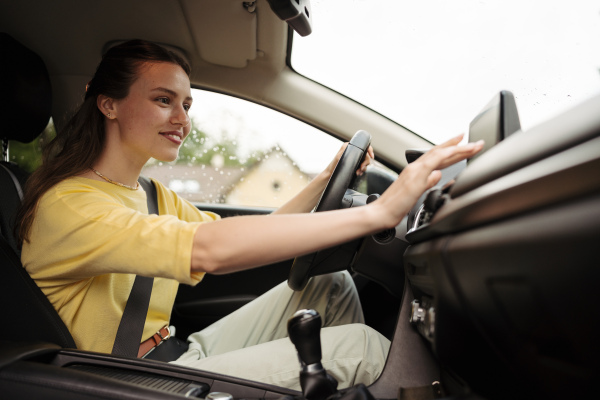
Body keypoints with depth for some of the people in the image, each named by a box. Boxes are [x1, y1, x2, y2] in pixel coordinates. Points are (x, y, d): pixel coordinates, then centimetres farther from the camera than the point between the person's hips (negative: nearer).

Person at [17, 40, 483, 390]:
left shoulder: (154, 196, 9)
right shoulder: (67, 204, -20)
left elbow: (247, 243, 8)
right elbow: (210, 250, -38)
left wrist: (325, 180, -2)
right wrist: (377, 212, -38)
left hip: (179, 354, 9)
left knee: (331, 285, -1)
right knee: (361, 344, -16)